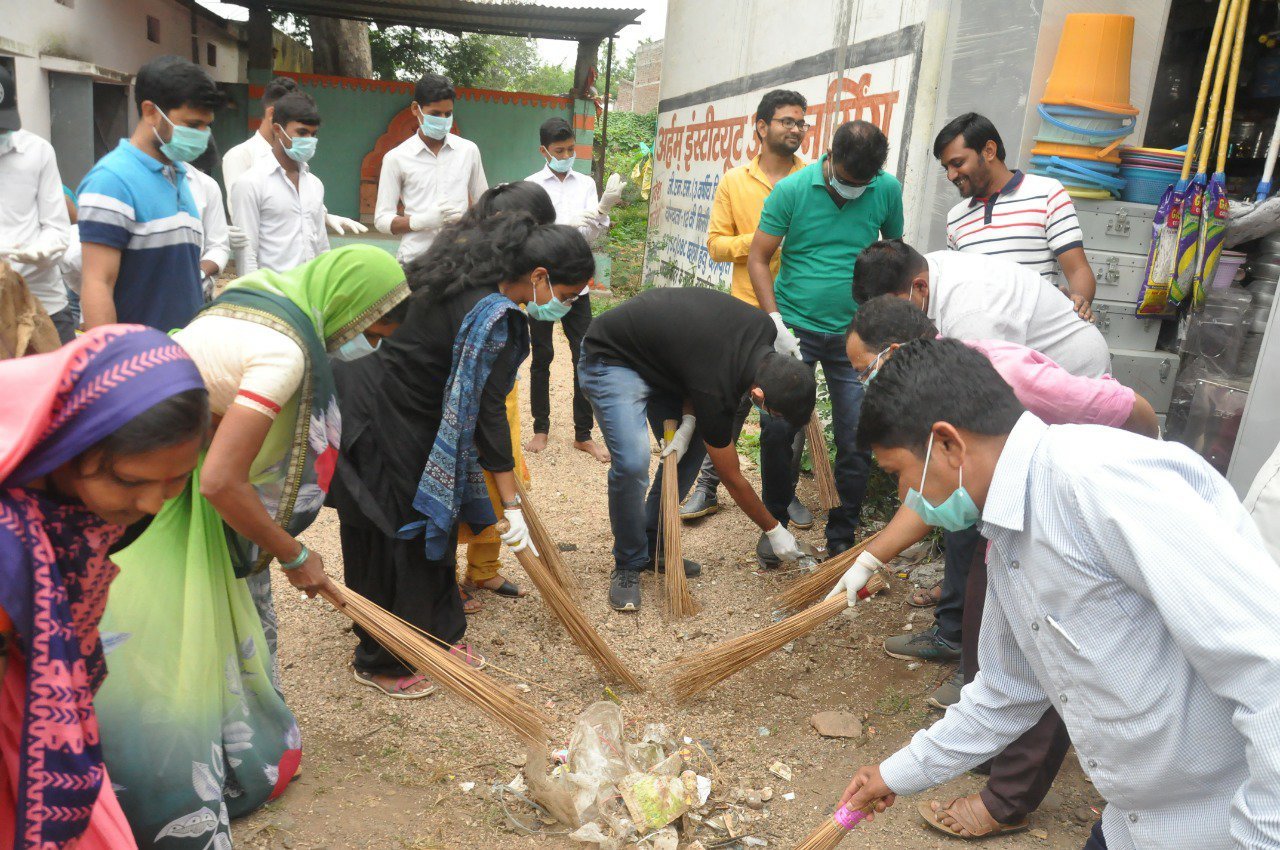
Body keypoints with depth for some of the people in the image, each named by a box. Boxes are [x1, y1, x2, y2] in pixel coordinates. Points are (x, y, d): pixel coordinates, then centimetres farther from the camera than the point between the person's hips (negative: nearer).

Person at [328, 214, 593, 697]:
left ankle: (438, 636, 34)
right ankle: (380, 663, 24)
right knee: (392, 541, 5)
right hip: (376, 422, -10)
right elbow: (487, 414, -25)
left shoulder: (468, 274, 0)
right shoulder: (494, 317, -28)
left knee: (434, 530, 17)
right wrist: (512, 506, -18)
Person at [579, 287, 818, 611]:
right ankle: (628, 565, -3)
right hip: (612, 361, -9)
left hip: (658, 353, 9)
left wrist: (688, 421, -11)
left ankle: (652, 546, 16)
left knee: (693, 449, 3)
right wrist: (774, 530, -5)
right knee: (632, 463, -25)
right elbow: (732, 479, -17)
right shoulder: (716, 392, -33)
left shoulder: (764, 329, -16)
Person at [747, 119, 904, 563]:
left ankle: (841, 539, 19)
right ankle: (774, 523, 20)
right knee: (777, 430, -2)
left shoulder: (888, 190, -1)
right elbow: (758, 258, -6)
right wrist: (775, 323, -15)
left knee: (857, 442, 2)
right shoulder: (791, 189, -8)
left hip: (854, 334, 2)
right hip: (794, 329, -1)